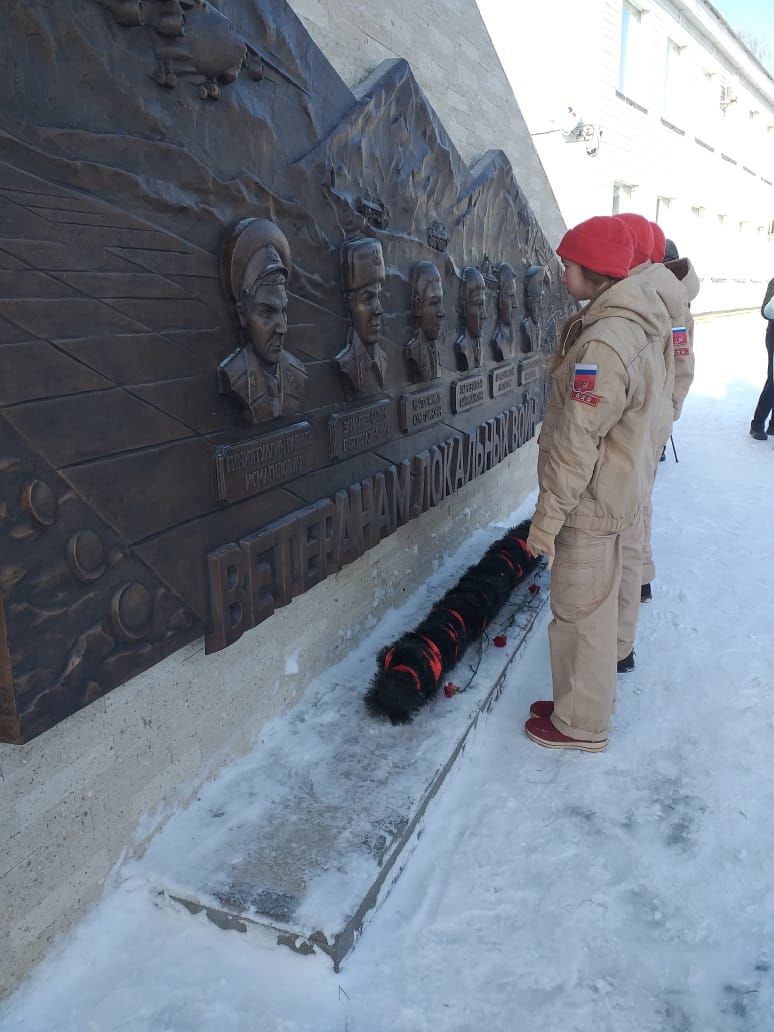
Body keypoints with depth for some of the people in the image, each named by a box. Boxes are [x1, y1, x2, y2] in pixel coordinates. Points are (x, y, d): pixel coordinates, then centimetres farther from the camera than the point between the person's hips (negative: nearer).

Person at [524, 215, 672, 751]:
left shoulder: (603, 344, -25)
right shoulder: (639, 326, 7)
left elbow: (577, 443, -25)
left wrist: (548, 516, -19)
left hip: (589, 504, -10)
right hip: (612, 493, 10)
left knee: (580, 613, 5)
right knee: (596, 605, 21)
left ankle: (581, 724, 23)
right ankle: (591, 700, 39)